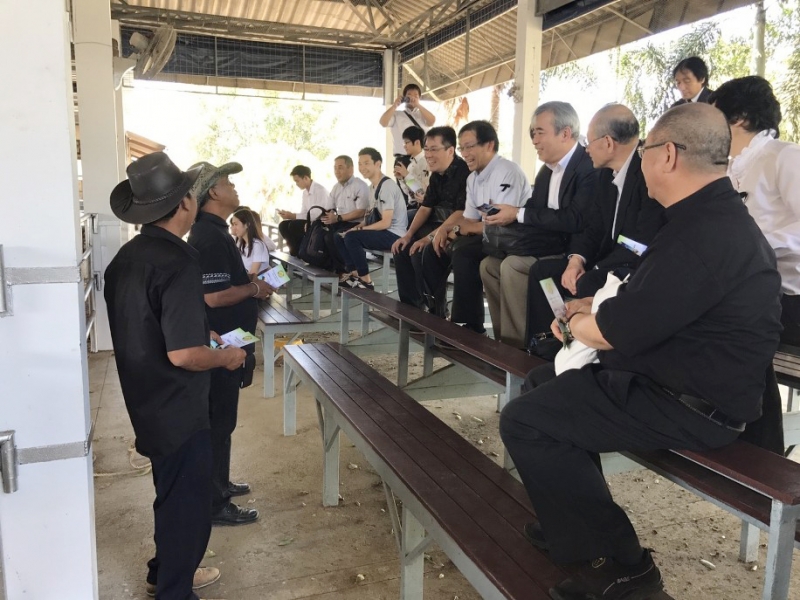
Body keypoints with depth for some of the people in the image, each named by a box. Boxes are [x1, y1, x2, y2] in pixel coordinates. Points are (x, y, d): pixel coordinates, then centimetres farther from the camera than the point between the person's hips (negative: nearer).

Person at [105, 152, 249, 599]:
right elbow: (183, 355, -29)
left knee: (173, 494, 26)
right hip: (177, 407, -9)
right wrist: (225, 357, -12)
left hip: (147, 403, 9)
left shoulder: (127, 256, 2)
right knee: (188, 503, 8)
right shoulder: (179, 261, -25)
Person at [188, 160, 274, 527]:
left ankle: (218, 483, 36)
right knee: (218, 421, -1)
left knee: (218, 418, 20)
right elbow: (214, 296, -28)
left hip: (223, 342, 11)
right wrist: (254, 288, -14)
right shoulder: (209, 237, -21)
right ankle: (215, 505, 11)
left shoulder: (211, 231, 12)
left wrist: (249, 282, 8)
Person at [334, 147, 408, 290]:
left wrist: (359, 229, -15)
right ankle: (355, 275, 4)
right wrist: (357, 227, 0)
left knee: (351, 237, -25)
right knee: (340, 236, 6)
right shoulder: (372, 186, 13)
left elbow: (385, 222, -21)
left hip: (394, 235, -10)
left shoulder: (387, 186, -16)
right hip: (383, 232, 10)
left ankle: (366, 281, -15)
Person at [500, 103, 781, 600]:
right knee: (546, 379, 18)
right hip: (691, 383, 11)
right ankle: (578, 519, 27)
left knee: (523, 421, -15)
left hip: (692, 408, -11)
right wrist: (592, 308, 6)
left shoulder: (703, 232, -26)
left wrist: (575, 321, -3)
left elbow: (615, 333, -24)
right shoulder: (717, 214, 10)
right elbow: (648, 302, 19)